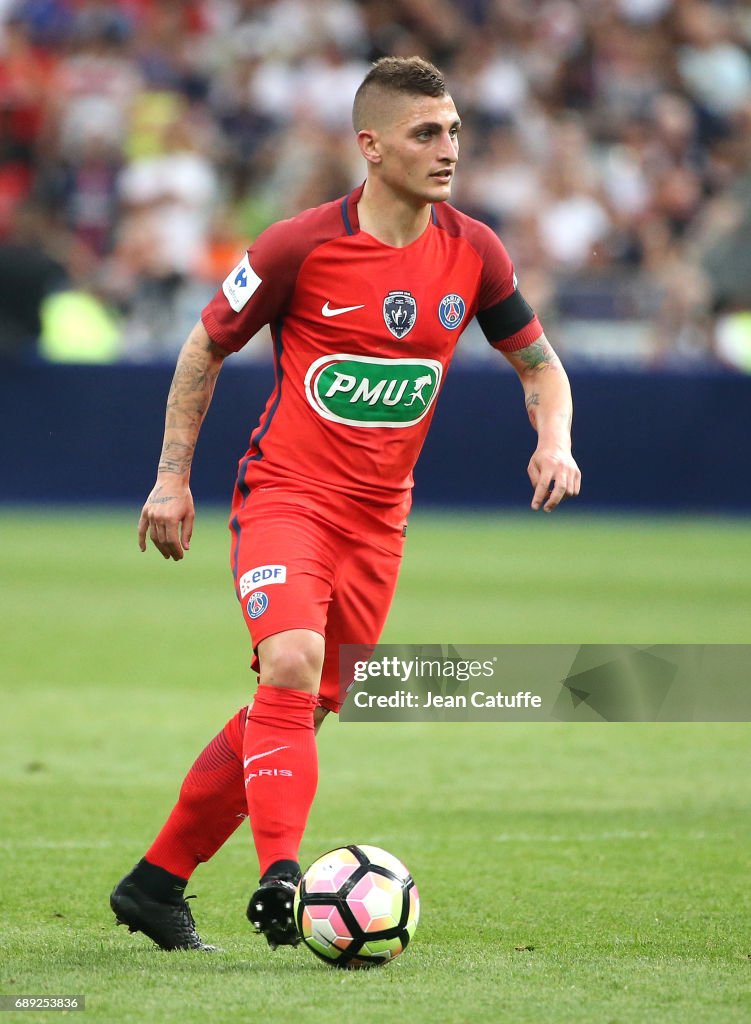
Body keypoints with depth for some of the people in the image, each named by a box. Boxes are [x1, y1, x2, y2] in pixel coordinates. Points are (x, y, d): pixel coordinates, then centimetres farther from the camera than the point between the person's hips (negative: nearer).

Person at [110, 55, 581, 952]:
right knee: (292, 664, -29)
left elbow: (538, 362, 14)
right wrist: (172, 477, 0)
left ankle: (157, 884, 18)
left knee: (300, 708, 6)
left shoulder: (472, 253, 0)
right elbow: (206, 347, 3)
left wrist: (553, 440, -6)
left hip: (377, 519, 5)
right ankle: (280, 878, -33)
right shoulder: (301, 246, -11)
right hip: (284, 496, -5)